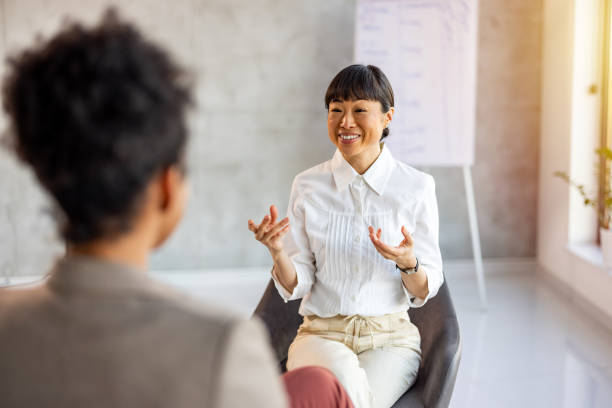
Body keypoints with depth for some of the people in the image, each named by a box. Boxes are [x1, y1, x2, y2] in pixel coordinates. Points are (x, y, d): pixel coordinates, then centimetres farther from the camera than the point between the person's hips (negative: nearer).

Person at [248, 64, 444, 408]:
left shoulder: (416, 187, -2)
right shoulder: (308, 186, 2)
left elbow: (425, 292, 1)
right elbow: (296, 286, 2)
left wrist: (408, 263, -21)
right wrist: (277, 251, -18)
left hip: (390, 339, 0)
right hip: (321, 334, 1)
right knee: (344, 374, -33)